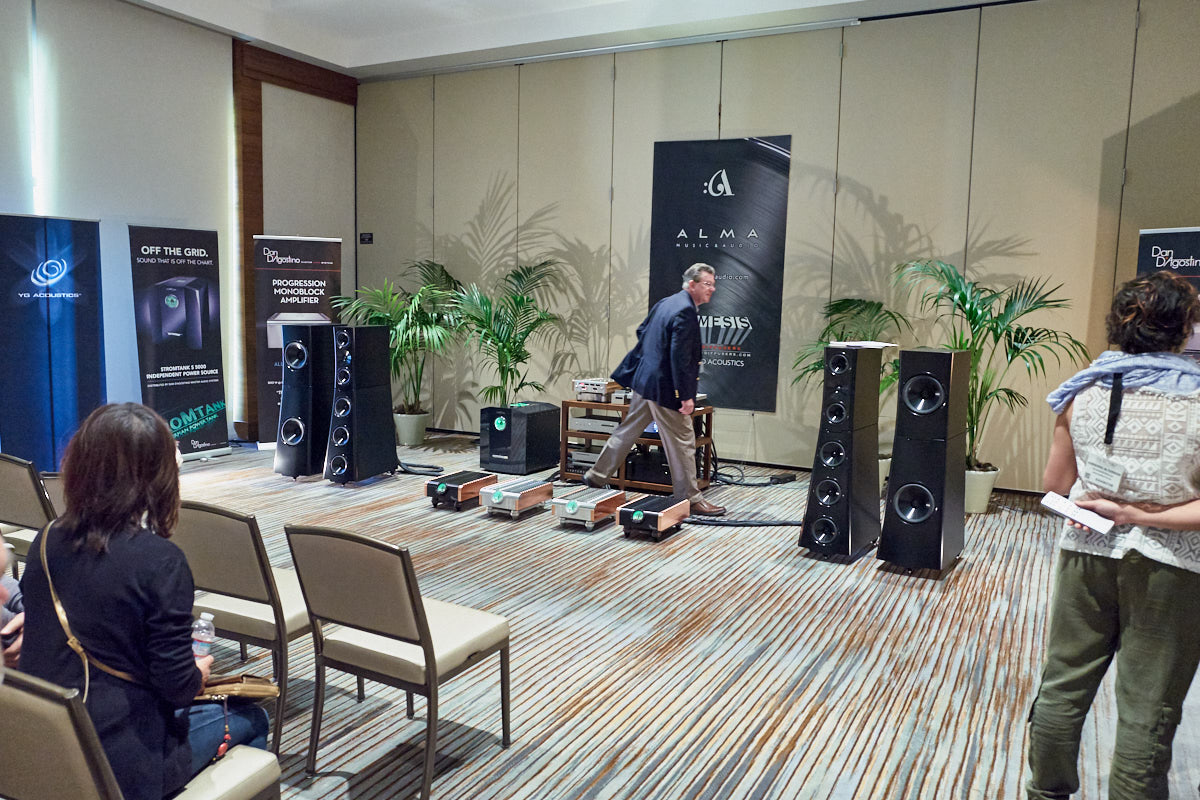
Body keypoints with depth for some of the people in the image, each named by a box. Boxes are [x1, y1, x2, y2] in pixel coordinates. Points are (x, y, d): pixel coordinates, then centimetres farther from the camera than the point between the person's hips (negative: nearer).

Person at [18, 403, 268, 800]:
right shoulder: (160, 561, -23)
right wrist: (199, 672, 4)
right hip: (119, 765, -7)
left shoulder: (46, 542, -3)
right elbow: (178, 686, -19)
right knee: (251, 719, 16)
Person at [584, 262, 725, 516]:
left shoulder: (665, 303, 10)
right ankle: (691, 499, 9)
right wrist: (686, 396, -22)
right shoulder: (685, 311, -19)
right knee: (683, 443, 1)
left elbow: (641, 331, 21)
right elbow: (680, 356, -23)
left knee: (627, 431, 20)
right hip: (665, 388, -10)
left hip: (644, 380, 10)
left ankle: (596, 476, 30)